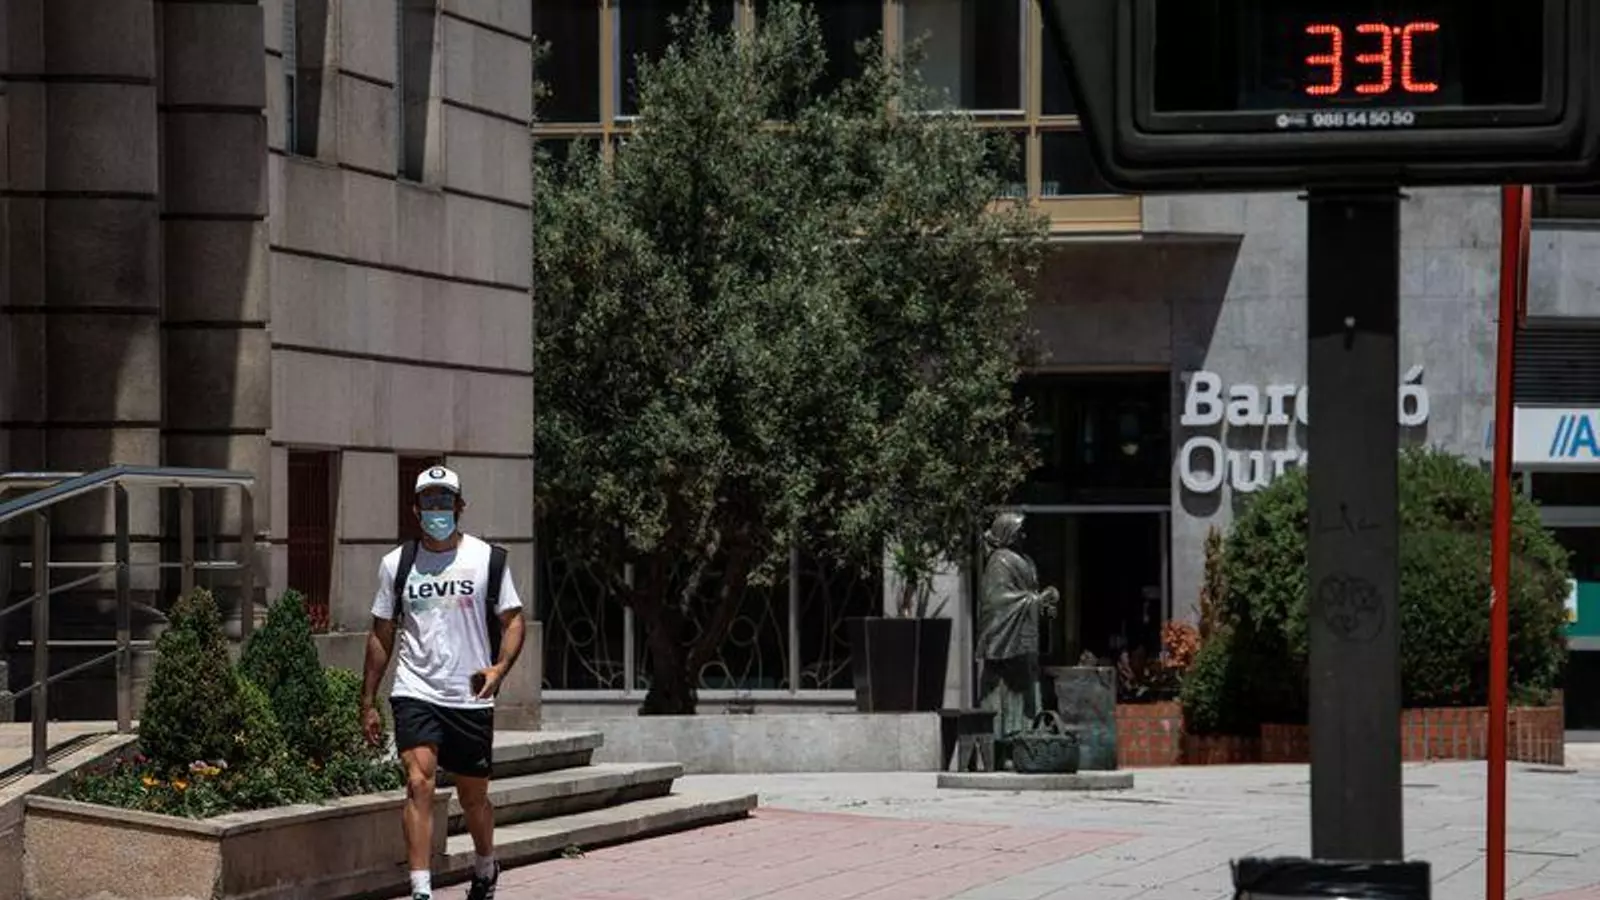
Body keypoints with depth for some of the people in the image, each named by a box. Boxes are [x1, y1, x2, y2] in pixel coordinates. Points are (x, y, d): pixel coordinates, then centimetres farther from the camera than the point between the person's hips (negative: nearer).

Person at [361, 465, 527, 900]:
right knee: (419, 783, -19)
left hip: (471, 698, 0)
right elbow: (382, 634, 12)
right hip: (415, 694, 0)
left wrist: (500, 667, -15)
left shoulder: (487, 558, 2)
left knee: (473, 796, 12)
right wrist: (367, 703, 10)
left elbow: (512, 619, 5)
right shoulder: (397, 564, 6)